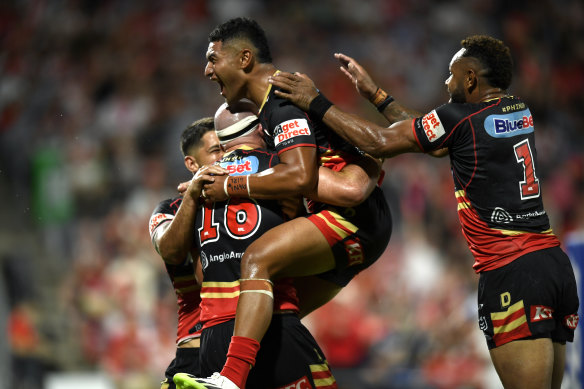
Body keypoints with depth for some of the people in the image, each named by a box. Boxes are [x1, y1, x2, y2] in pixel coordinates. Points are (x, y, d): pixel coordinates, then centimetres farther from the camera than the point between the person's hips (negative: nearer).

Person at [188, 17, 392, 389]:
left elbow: (300, 177, -25)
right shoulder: (277, 100, 20)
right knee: (276, 310, 16)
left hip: (353, 216, -11)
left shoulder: (282, 101, -12)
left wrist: (230, 187, -15)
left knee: (258, 258, -27)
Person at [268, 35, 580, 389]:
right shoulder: (519, 111, 16)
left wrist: (316, 102, 8)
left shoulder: (460, 118, -7)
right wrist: (374, 94, 31)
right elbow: (426, 134, 26)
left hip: (510, 269, -8)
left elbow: (380, 143, 0)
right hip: (554, 262, 8)